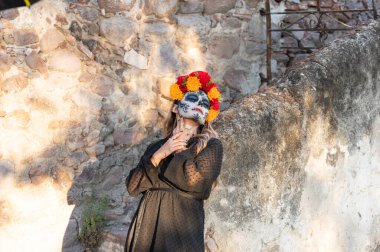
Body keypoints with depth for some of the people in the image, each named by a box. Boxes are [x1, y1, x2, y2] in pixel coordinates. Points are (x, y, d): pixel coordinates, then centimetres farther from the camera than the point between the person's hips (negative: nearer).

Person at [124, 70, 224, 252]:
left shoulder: (211, 145, 3)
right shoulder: (157, 147, 12)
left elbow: (194, 181, -13)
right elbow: (132, 186, 1)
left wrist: (179, 149, 0)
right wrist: (158, 156, -8)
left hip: (181, 230, -3)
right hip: (146, 227, 3)